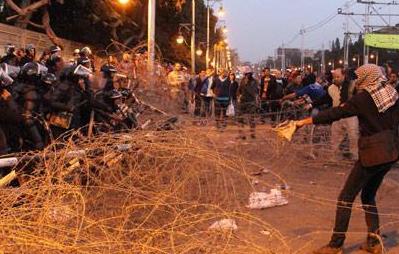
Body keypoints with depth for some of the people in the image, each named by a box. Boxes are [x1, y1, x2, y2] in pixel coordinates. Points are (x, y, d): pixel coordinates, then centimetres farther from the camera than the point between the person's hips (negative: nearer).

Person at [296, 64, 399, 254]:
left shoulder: (363, 98, -10)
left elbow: (334, 114, -11)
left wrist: (305, 121, -7)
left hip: (372, 154, -7)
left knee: (346, 198, 0)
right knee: (368, 196, 19)